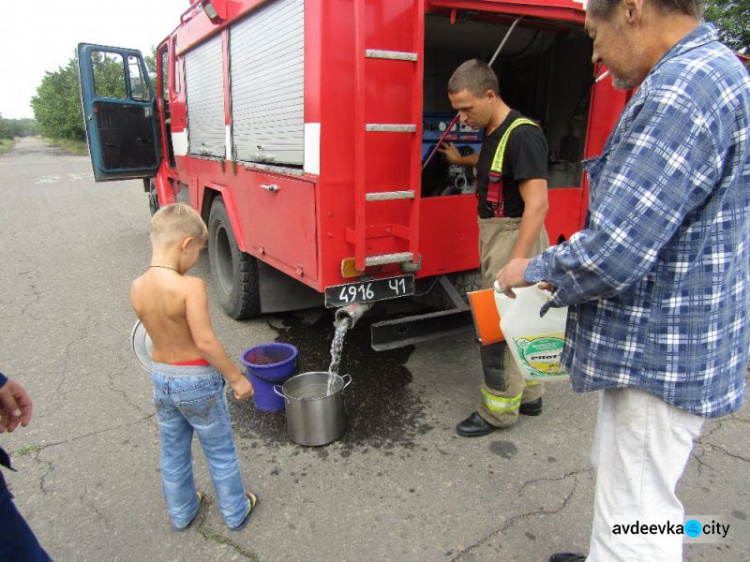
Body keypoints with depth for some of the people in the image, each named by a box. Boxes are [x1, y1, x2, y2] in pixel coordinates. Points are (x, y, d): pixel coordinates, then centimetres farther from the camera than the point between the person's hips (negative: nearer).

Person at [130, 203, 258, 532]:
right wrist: (236, 378, -17)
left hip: (161, 377, 6)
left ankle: (181, 513, 44)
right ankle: (236, 513, 35)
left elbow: (155, 327, 5)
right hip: (198, 380, -6)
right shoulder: (190, 287, -27)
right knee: (220, 453, 16)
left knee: (173, 452, 25)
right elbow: (205, 342, -26)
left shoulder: (136, 288, -7)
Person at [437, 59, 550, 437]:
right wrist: (461, 160, 52)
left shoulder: (522, 134, -19)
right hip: (494, 234, 10)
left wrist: (516, 262, -30)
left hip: (516, 236, -10)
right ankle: (527, 396, 32)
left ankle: (499, 409, 14)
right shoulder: (493, 133, 10)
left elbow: (537, 204, -25)